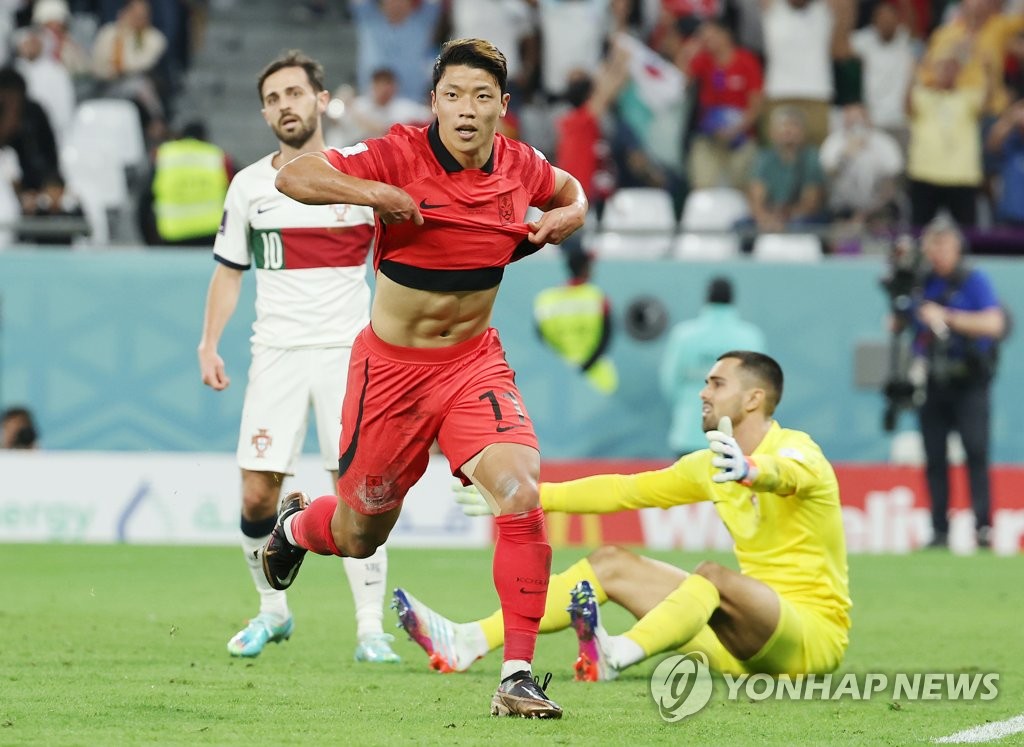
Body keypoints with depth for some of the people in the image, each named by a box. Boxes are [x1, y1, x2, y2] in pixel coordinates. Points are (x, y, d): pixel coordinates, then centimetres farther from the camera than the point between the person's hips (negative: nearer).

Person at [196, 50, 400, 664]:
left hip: (347, 350, -3)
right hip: (277, 353, 3)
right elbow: (230, 271, 17)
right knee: (257, 494, -2)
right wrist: (209, 346, 8)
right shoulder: (249, 187, 7)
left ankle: (372, 628, -7)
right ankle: (273, 611, 18)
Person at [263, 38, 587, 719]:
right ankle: (297, 525, 52)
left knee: (522, 495, -22)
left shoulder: (519, 167, -3)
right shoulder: (401, 156, -16)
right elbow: (293, 177, -19)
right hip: (391, 367, -2)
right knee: (361, 535, 12)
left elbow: (570, 190, 21)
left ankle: (518, 676, -16)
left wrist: (562, 218, -2)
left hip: (475, 362, 2)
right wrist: (371, 192, -34)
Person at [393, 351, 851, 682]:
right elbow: (624, 490, 18)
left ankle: (614, 656, -58)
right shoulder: (712, 466, 11)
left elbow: (790, 473, -38)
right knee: (611, 563, 1)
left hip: (813, 631, -7)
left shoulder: (796, 450, -13)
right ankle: (466, 644, -11)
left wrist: (750, 470, -62)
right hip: (746, 642, 8)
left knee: (713, 575, -35)